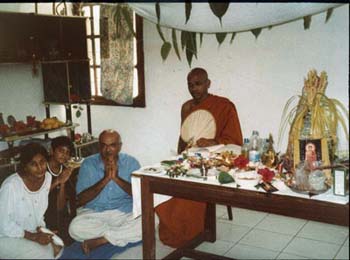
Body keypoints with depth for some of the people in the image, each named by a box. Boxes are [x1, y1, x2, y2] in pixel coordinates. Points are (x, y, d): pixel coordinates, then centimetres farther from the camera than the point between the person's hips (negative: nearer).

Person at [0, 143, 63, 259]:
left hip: (32, 232, 6)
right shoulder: (11, 185, -27)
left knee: (58, 250, -7)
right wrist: (33, 237, -23)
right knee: (45, 255, -19)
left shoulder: (47, 177, -7)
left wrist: (41, 231, -10)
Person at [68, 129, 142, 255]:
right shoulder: (88, 164, -2)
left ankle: (98, 240, -18)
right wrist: (105, 179, -20)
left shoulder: (131, 162, -1)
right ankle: (123, 233, -12)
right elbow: (81, 200, -10)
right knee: (75, 228, -31)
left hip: (126, 212, 1)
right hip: (94, 212, -1)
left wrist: (117, 178, -21)